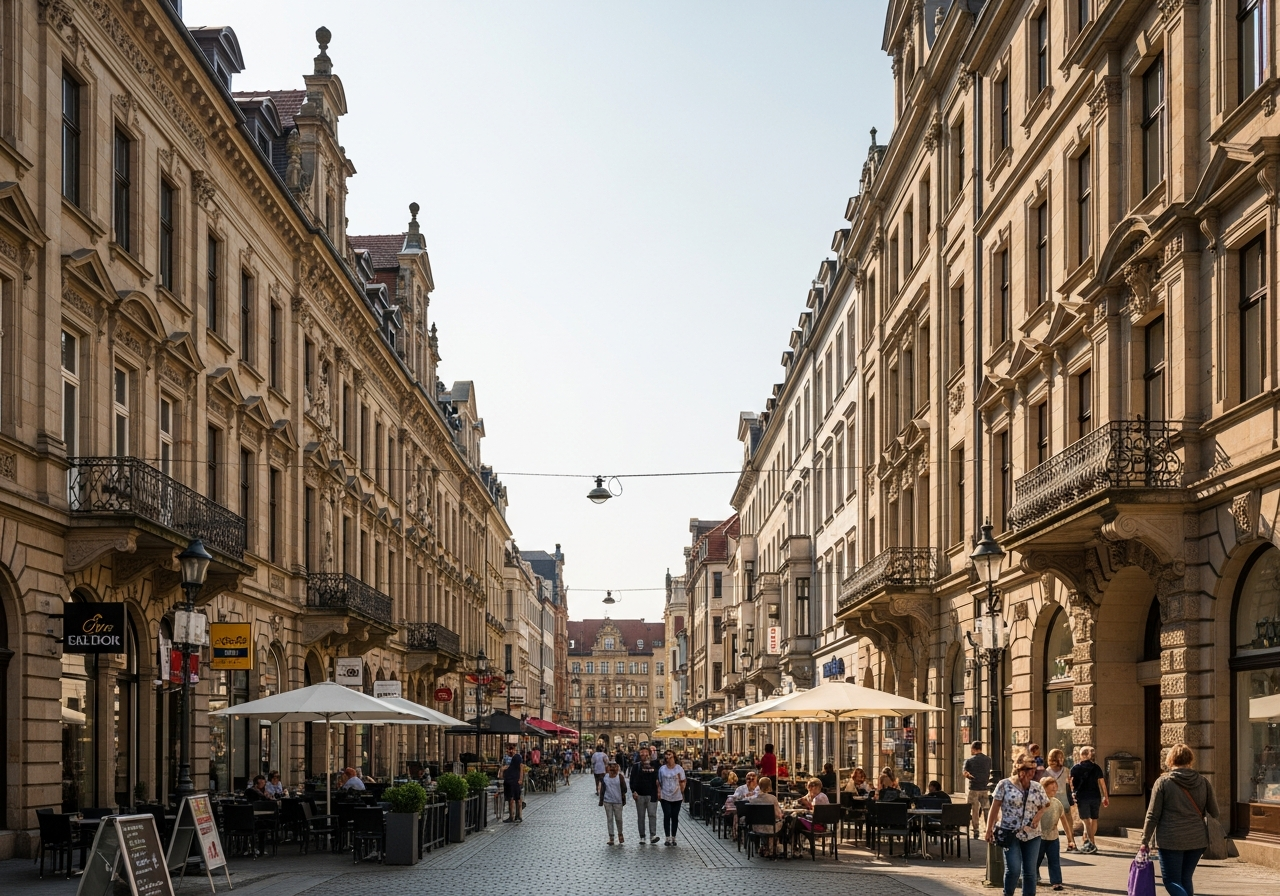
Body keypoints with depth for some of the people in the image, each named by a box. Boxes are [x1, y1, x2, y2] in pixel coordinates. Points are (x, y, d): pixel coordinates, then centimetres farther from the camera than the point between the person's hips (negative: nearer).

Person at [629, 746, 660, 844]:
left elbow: (658, 778, 10)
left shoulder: (654, 765, 6)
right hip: (640, 795, 1)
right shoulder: (636, 766, 4)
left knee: (652, 815, -9)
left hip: (652, 795, -1)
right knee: (641, 817, 6)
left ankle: (653, 835, -11)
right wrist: (633, 791, -11)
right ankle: (642, 837, 12)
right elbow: (633, 779, 1)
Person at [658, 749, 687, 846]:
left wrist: (682, 792, -8)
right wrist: (659, 792, -3)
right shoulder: (662, 769, 2)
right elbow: (659, 783, 7)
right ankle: (668, 838, 0)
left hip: (677, 797, 0)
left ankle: (673, 838, 14)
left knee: (675, 817, 5)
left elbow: (683, 782, 2)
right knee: (667, 816, -5)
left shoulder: (679, 768, -1)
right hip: (665, 797, 0)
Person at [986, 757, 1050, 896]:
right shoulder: (1004, 785, -2)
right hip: (1010, 834, -4)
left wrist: (1038, 816, -7)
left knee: (1030, 871, 5)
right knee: (1013, 869, -12)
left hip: (1032, 835, 4)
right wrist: (989, 829, -5)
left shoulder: (1037, 787, 8)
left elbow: (1043, 807, 16)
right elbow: (994, 808, -1)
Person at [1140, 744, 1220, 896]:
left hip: (1171, 840, -4)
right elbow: (1214, 812, 7)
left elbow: (1153, 815, -6)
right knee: (1185, 878, 18)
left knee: (1172, 881, 1)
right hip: (1197, 840, 4)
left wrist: (1145, 840, 0)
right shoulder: (1203, 782, 3)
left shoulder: (1163, 781, -6)